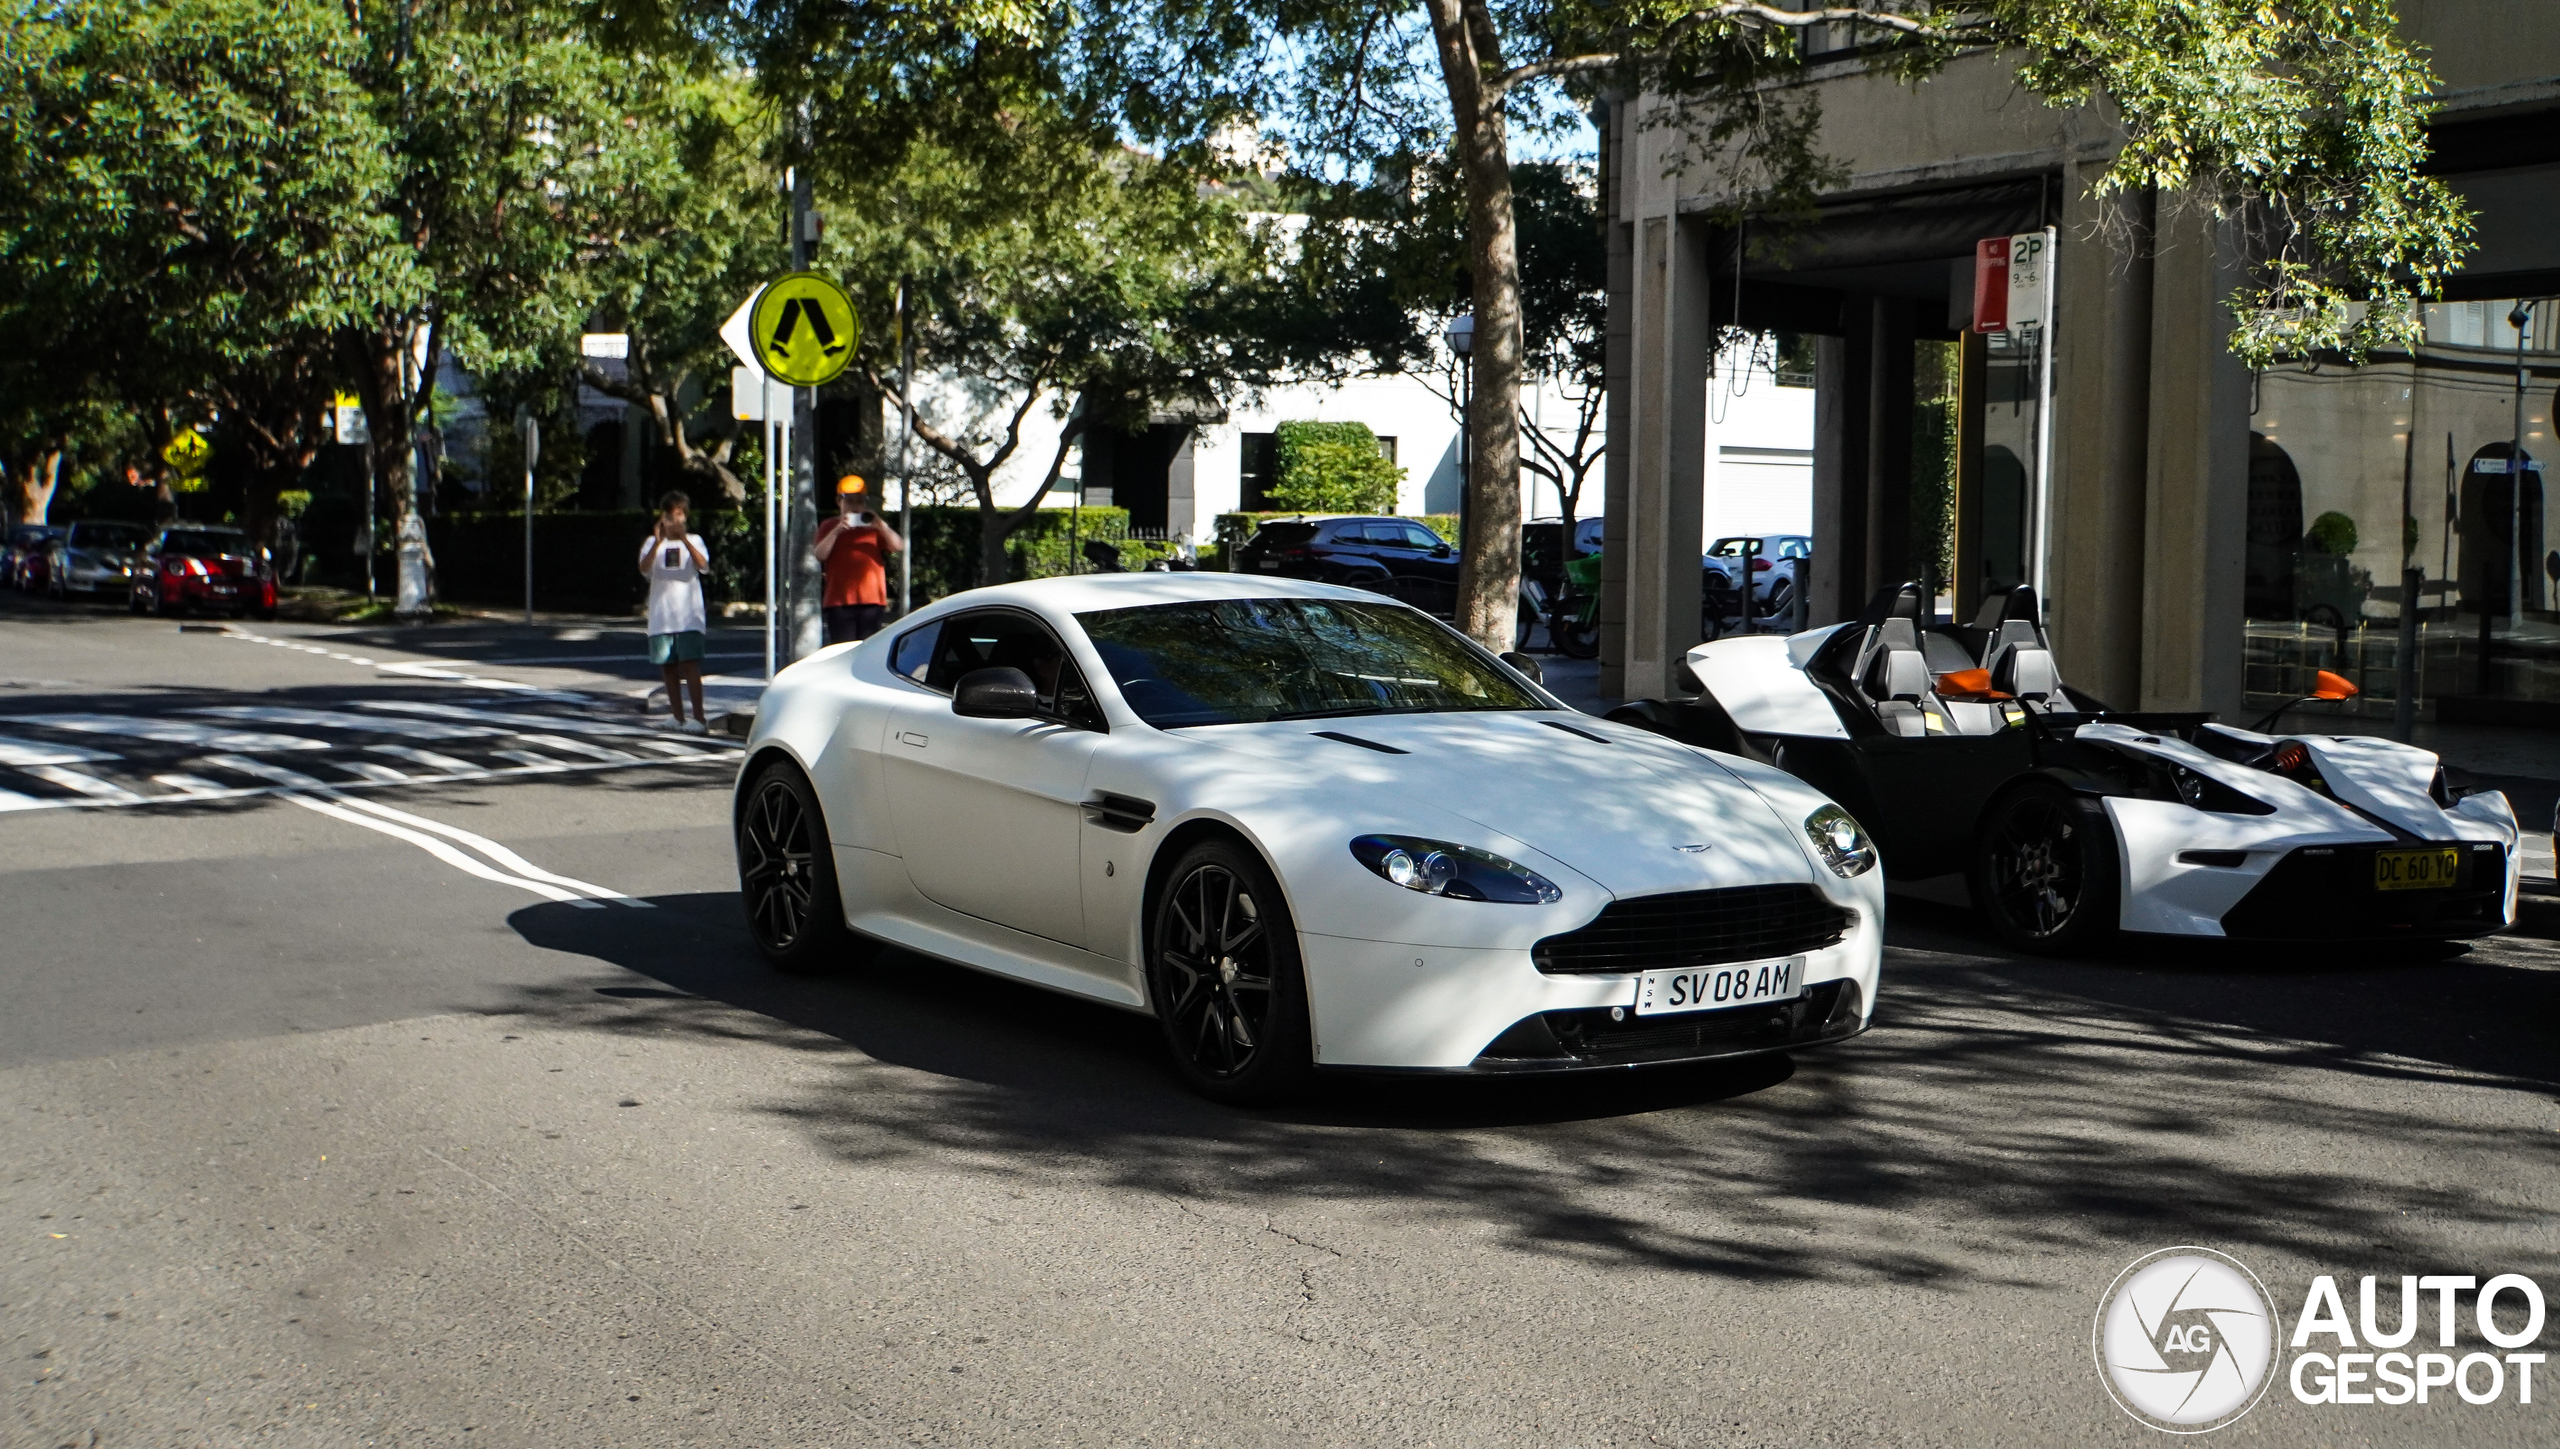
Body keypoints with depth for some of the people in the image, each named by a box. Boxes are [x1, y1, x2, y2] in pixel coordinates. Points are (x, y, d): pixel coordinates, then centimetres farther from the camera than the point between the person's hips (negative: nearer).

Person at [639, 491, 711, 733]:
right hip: (661, 616, 3)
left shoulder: (693, 540, 7)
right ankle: (679, 718, 12)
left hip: (689, 615, -2)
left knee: (690, 664, -12)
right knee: (668, 667, 4)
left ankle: (699, 717, -14)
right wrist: (658, 541, -23)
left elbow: (703, 565, -14)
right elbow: (644, 568, -10)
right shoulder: (653, 543, 9)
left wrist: (683, 539, -26)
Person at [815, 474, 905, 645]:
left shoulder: (875, 526, 15)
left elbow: (899, 547, 0)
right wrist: (837, 530, -16)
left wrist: (881, 526, -14)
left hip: (871, 601, 1)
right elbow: (818, 555, -6)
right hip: (839, 602, -1)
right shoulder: (829, 527, 11)